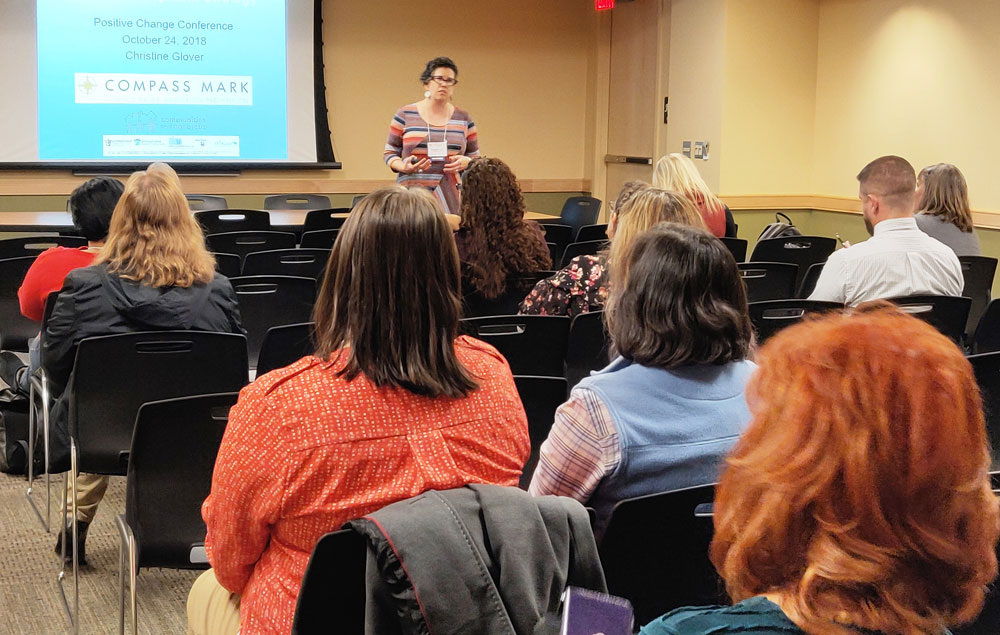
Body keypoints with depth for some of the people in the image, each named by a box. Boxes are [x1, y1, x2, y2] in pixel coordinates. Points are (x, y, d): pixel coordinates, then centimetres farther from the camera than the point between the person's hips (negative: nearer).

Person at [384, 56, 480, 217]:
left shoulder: (463, 119, 13)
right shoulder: (405, 115, 7)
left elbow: (475, 159, 19)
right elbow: (389, 153, 12)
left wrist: (466, 162, -4)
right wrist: (404, 167, -9)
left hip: (452, 196, 2)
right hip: (412, 191, -1)